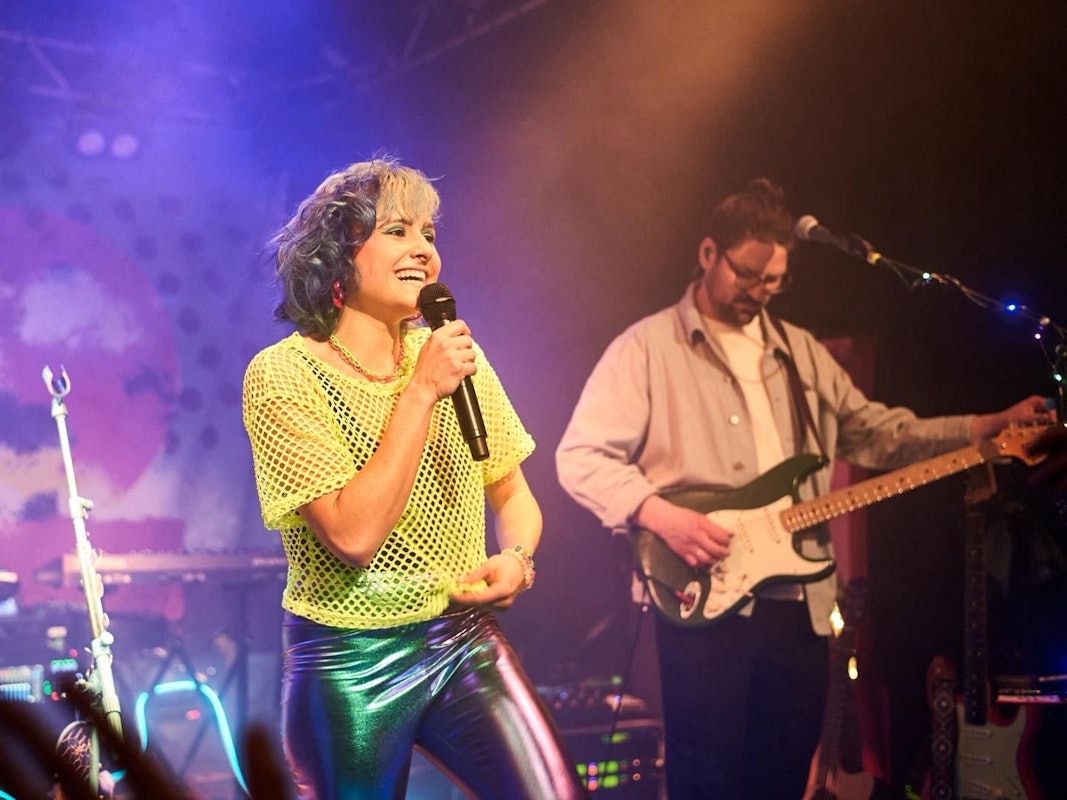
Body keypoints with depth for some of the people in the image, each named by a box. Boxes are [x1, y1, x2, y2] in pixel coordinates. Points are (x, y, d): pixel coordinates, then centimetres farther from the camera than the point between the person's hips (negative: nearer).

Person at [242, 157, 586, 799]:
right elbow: (353, 535, -23)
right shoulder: (282, 374, -12)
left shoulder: (455, 355, 2)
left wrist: (517, 558, -8)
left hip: (463, 639, 4)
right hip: (349, 665, -3)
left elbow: (512, 493, 14)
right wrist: (422, 391, -23)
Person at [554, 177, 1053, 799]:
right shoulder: (649, 346, -2)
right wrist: (661, 516, -20)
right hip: (705, 600, -5)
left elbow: (879, 432, 16)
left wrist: (993, 427, 5)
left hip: (800, 603, 6)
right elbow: (581, 456, -7)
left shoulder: (802, 351, 17)